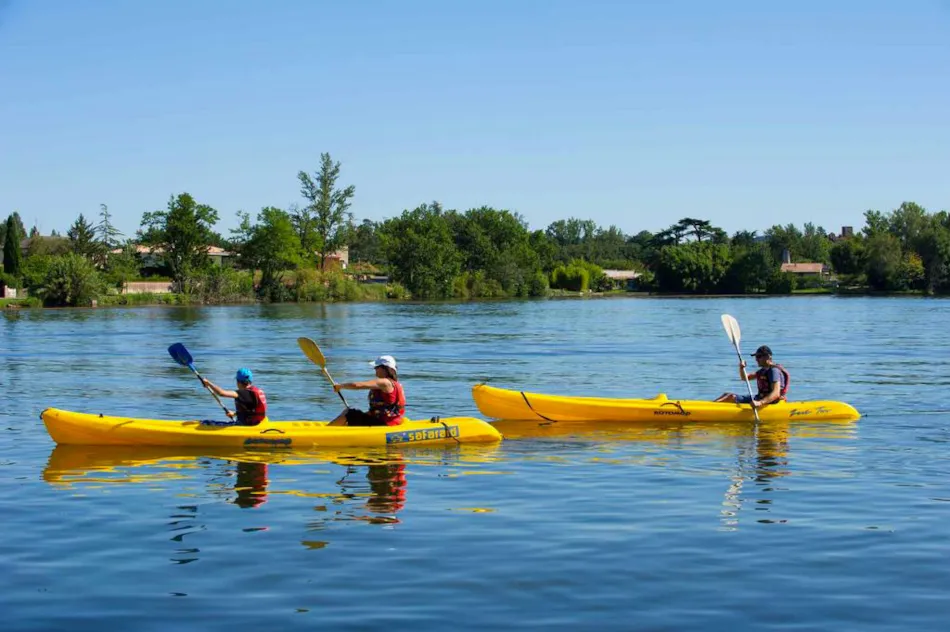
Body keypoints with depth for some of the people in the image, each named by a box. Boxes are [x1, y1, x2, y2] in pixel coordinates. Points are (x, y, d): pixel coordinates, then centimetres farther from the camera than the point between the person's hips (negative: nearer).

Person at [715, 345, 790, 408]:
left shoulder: (774, 371, -17)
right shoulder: (764, 370, 16)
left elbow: (776, 394, -29)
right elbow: (745, 377, 24)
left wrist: (760, 403, -43)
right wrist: (741, 368, 1)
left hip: (767, 403, -11)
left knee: (732, 397, -21)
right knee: (727, 394, 8)